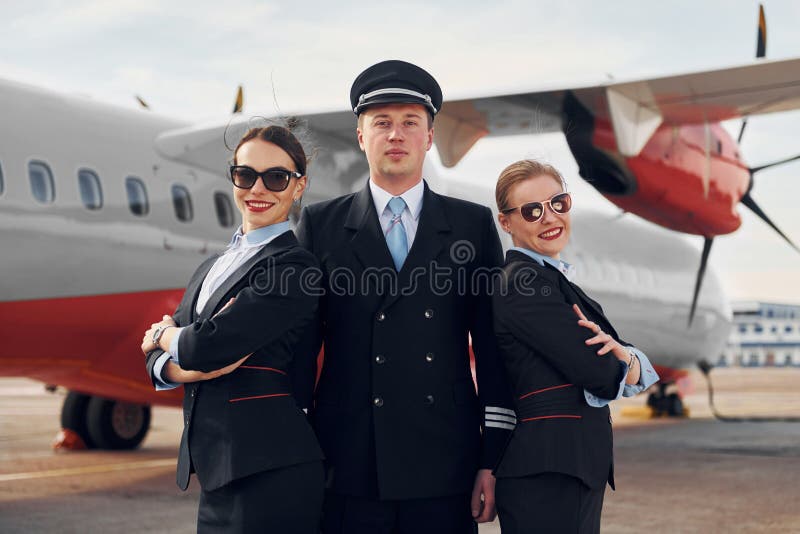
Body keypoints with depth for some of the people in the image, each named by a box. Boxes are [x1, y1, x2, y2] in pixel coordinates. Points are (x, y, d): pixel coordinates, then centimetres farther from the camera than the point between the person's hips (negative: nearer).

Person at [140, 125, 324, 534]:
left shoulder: (294, 267, -10)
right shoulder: (211, 269, 16)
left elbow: (209, 344, -18)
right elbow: (157, 362, 11)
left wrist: (164, 336, 3)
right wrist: (192, 369, -11)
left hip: (270, 471, -7)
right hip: (216, 469, 7)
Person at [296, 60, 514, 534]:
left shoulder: (474, 225, 8)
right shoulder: (320, 225, 7)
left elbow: (494, 350, 6)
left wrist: (493, 459, 1)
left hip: (444, 470, 1)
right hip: (349, 471, 0)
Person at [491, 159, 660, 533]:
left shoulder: (554, 279, 16)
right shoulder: (524, 281, -13)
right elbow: (598, 373, -20)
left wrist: (622, 355, -14)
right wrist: (620, 359, 2)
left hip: (580, 468, 9)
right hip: (548, 473, -9)